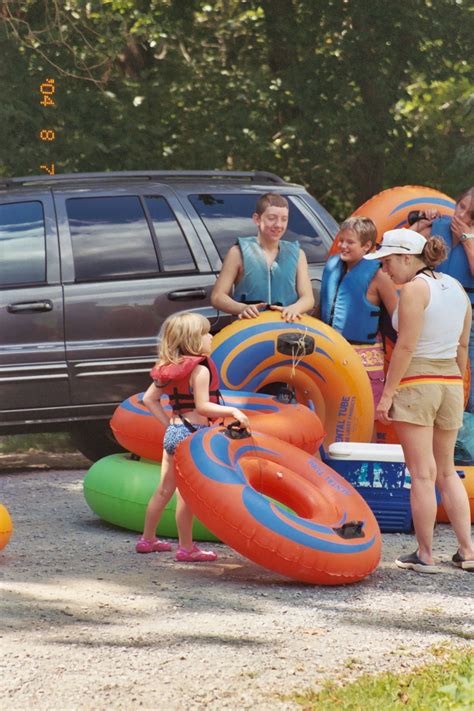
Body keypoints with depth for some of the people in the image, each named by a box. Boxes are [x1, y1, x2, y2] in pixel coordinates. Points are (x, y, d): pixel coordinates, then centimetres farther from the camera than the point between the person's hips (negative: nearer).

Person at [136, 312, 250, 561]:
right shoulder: (200, 369, -15)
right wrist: (233, 411, -17)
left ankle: (147, 539, 26)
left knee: (164, 489, 17)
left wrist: (167, 422, 12)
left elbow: (149, 398, 12)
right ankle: (186, 548, 2)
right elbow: (203, 407, -21)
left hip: (172, 431, 8)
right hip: (191, 432, -8)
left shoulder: (170, 368, 9)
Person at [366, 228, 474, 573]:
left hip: (416, 383, -7)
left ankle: (425, 555, 2)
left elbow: (406, 346, -17)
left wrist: (387, 394, -14)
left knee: (422, 473, -2)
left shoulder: (415, 289, -13)